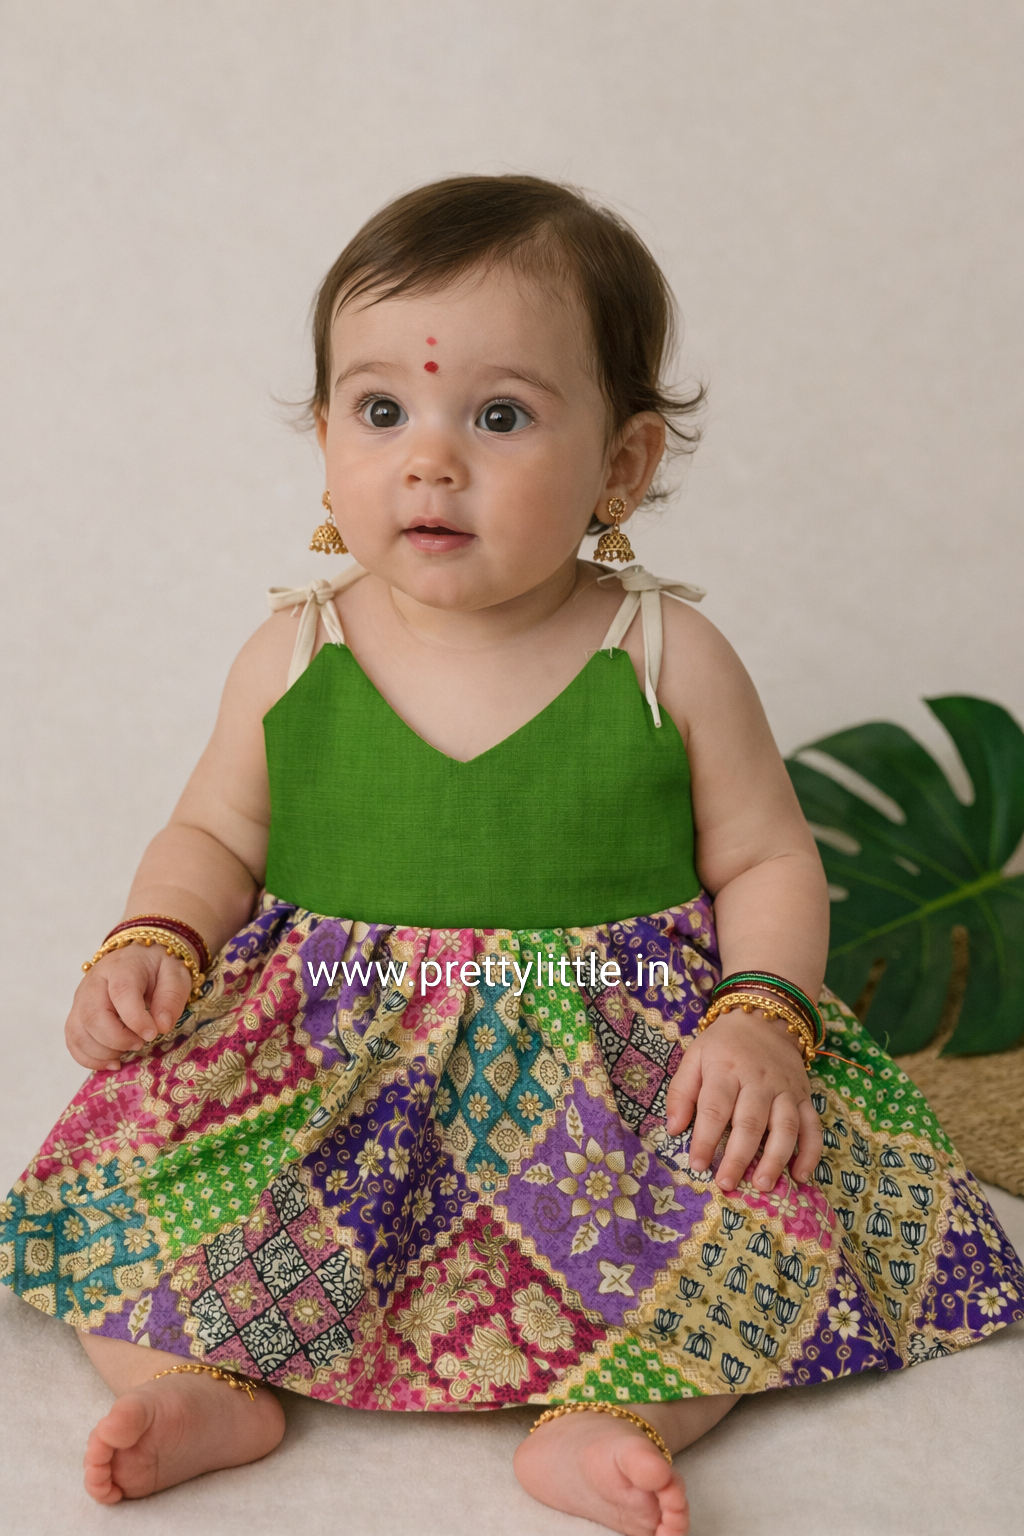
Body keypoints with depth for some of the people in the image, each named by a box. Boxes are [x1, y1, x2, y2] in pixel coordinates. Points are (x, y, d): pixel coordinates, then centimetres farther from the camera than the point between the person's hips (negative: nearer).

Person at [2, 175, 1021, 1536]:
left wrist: (762, 1023, -17)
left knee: (765, 1197, -22)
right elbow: (213, 838, 9)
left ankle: (610, 1420, -18)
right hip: (321, 1065, 2)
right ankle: (200, 1380, -6)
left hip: (619, 1057, -1)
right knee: (130, 1158, -14)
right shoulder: (293, 656, -2)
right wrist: (153, 945, -10)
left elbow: (768, 865, -1)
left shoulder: (668, 659, -7)